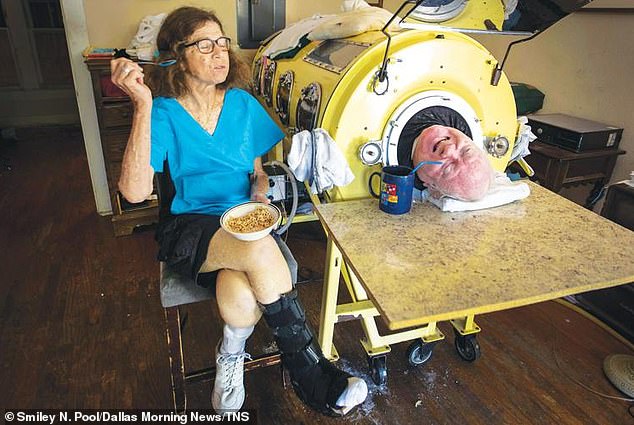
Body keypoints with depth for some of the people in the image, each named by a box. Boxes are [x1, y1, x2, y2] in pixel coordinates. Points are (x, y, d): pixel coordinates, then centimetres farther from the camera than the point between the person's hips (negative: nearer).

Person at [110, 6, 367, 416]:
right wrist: (143, 105, -23)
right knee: (260, 250, -35)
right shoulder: (164, 113, -4)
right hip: (190, 229, -2)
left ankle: (231, 354, 4)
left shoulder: (242, 103, 7)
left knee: (242, 301, -33)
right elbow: (135, 191, -18)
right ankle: (313, 378, -16)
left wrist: (260, 194, -8)